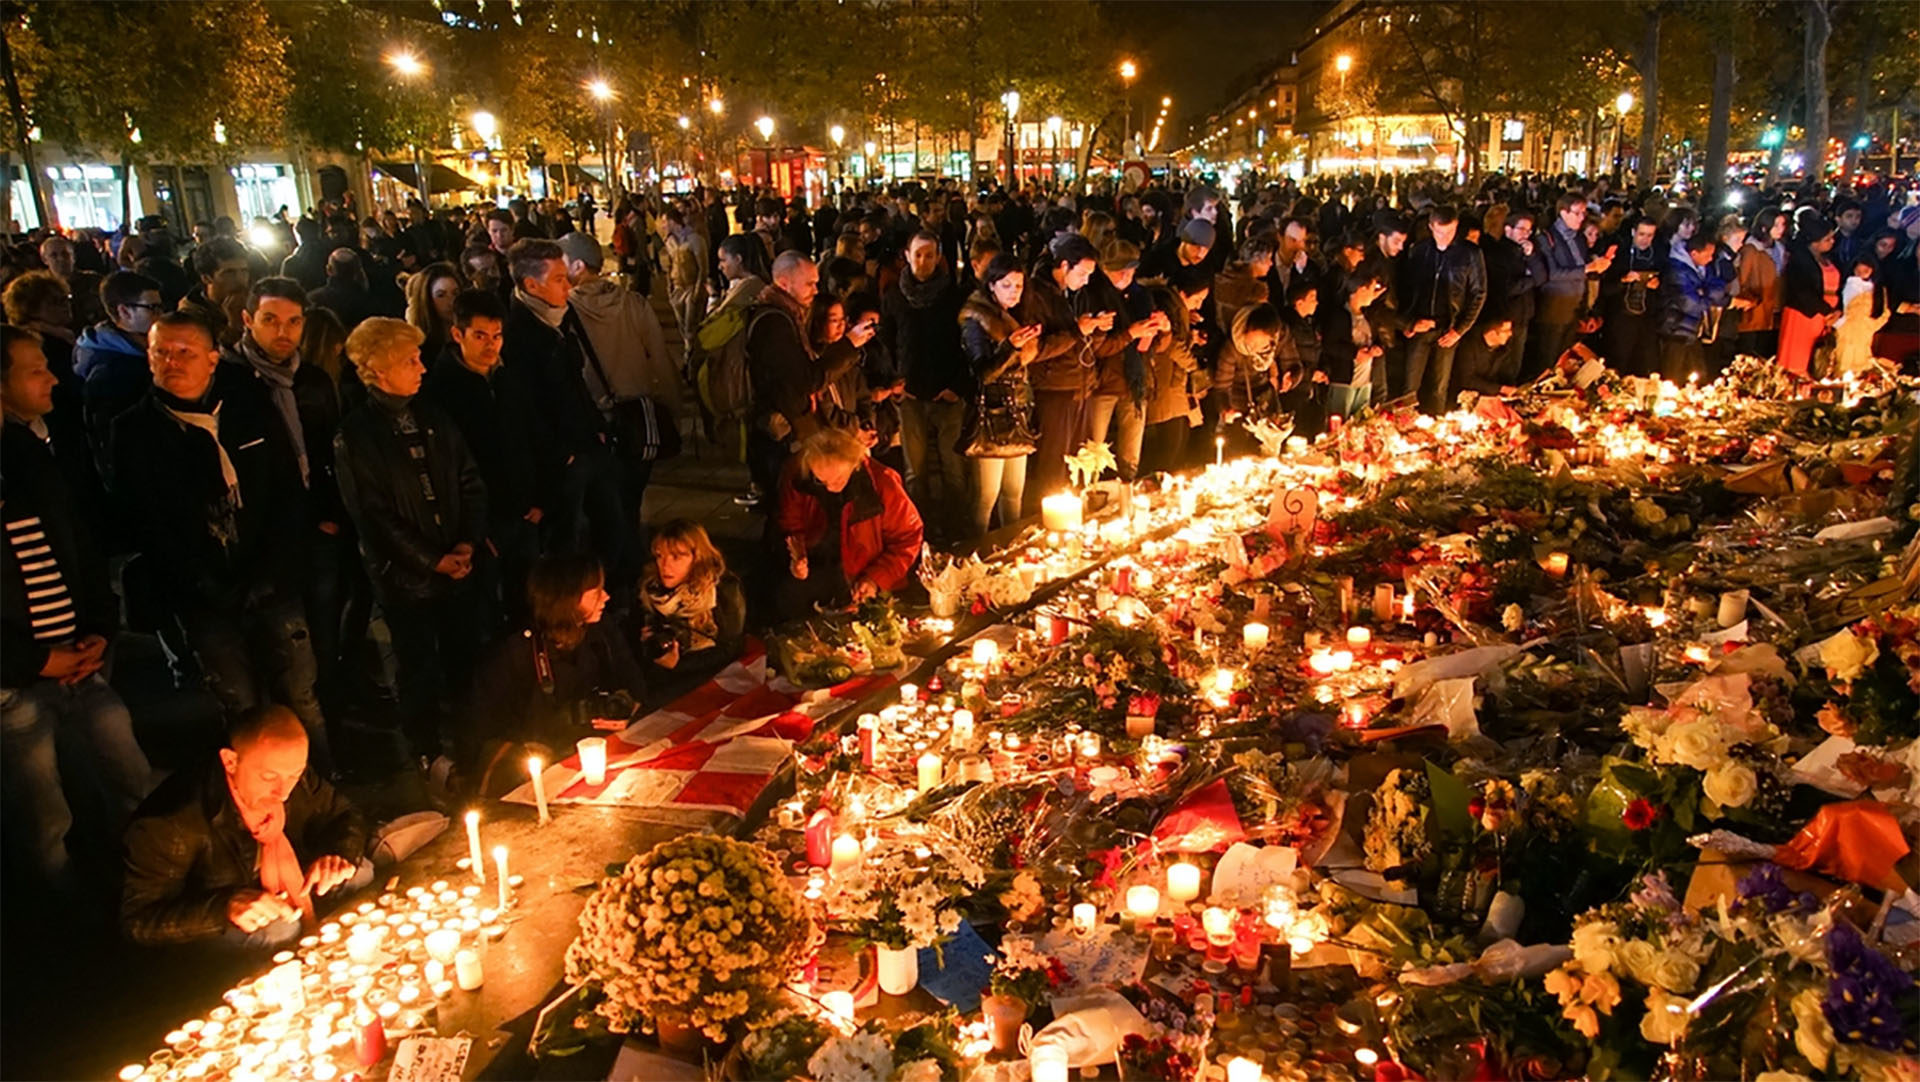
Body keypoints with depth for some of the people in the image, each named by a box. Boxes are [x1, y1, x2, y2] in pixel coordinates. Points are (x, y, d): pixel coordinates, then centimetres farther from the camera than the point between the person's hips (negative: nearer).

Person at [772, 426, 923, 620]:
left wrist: (877, 578, -17)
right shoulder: (796, 476, -13)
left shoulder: (882, 483, -20)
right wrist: (794, 557, -15)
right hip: (817, 566, 2)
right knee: (786, 599, -18)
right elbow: (789, 526, 5)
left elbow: (907, 538, -8)